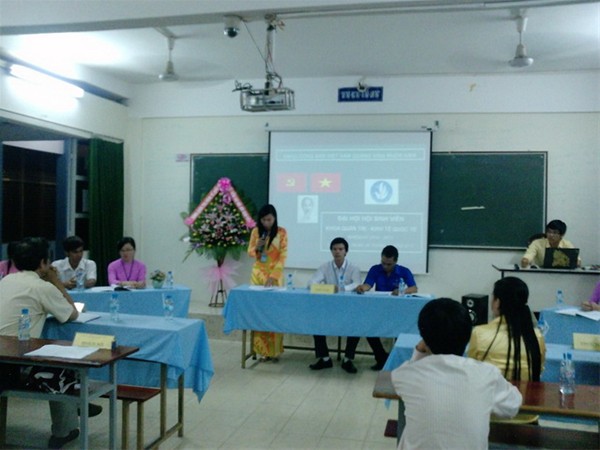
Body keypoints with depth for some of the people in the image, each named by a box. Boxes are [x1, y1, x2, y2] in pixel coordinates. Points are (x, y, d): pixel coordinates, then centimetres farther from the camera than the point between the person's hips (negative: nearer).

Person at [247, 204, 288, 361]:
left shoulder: (281, 232, -6)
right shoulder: (256, 231, 3)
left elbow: (283, 256, -11)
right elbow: (250, 252, 10)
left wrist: (273, 276, -21)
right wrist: (257, 248, -13)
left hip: (275, 274, -3)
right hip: (258, 273, 3)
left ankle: (274, 350, 5)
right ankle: (263, 350, 7)